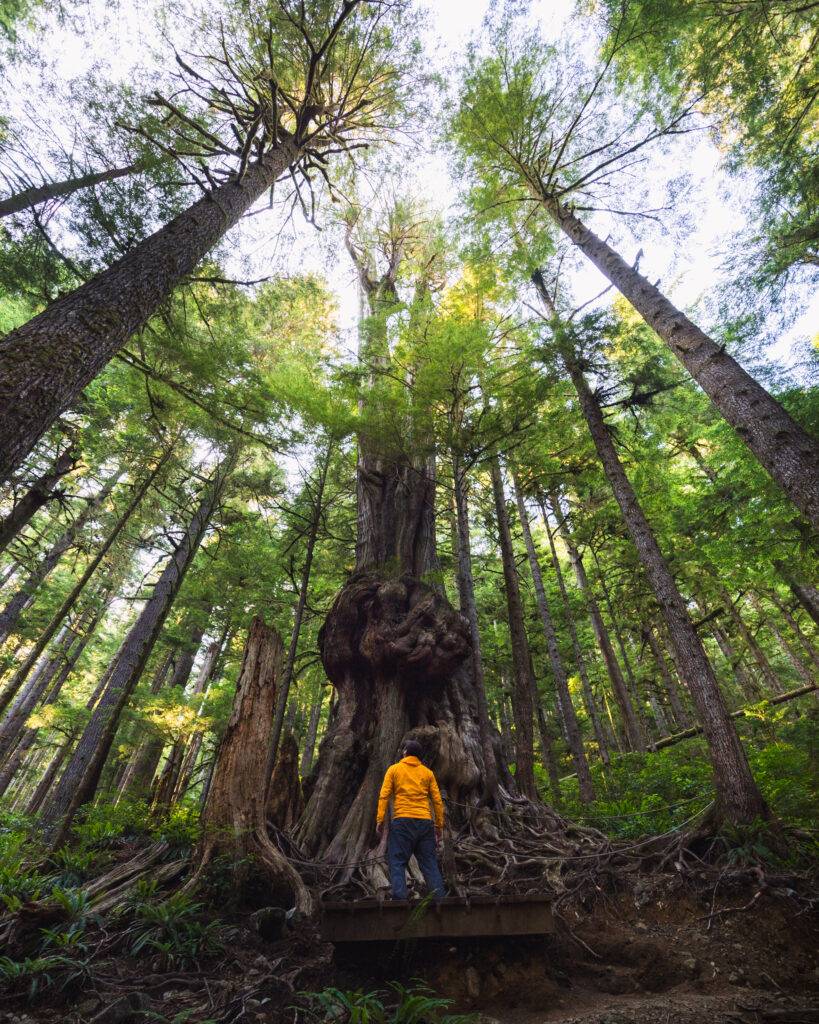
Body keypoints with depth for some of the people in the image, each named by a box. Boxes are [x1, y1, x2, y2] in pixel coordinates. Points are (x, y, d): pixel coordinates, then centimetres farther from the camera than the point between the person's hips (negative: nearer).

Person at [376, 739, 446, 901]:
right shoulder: (427, 772, 14)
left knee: (397, 863, 1)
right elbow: (437, 801, 9)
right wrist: (439, 826, 13)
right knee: (430, 864, 10)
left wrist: (380, 820, -3)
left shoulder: (394, 769, 8)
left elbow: (384, 796, -2)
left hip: (402, 821, -3)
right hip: (425, 822, 3)